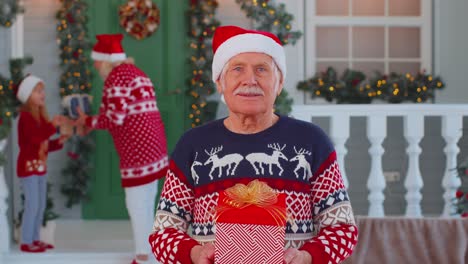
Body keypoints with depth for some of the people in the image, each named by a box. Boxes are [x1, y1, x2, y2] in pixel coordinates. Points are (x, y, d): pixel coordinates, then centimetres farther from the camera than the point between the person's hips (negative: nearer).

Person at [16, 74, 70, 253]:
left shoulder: (40, 117, 15)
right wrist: (53, 125, -33)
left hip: (40, 166, 9)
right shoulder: (25, 116, -14)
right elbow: (35, 137, -31)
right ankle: (26, 242, -3)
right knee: (32, 204, -9)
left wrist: (59, 142, 3)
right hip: (28, 166, -9)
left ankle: (35, 239, 19)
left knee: (41, 204, 11)